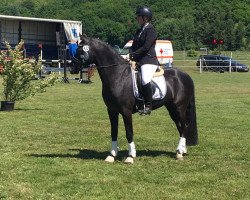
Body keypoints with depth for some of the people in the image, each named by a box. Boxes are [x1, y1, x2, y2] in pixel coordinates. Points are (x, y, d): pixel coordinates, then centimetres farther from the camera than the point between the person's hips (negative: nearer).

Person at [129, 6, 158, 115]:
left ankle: (148, 106, -20)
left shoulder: (151, 30, -7)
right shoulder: (139, 31, 19)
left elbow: (146, 47, -16)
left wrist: (133, 55, -14)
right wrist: (131, 56, -4)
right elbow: (133, 46, 15)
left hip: (149, 61, -10)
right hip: (138, 61, 10)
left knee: (145, 81, -30)